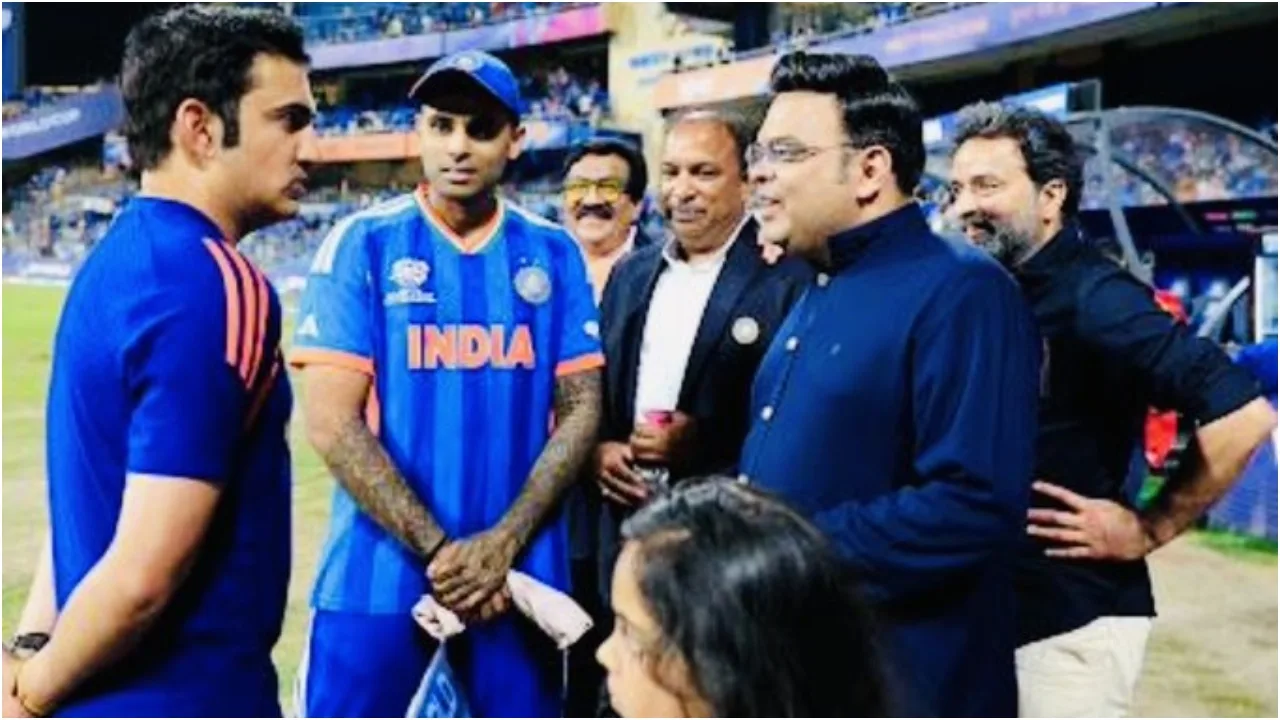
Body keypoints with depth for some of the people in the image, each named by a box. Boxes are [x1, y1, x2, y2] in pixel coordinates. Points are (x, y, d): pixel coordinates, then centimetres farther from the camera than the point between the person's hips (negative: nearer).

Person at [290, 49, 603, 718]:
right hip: (379, 571, -2)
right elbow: (332, 422, -8)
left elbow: (580, 408, 3)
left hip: (522, 571, 2)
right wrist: (436, 548, -13)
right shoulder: (363, 243, -3)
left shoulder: (553, 253, 4)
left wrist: (504, 541, -9)